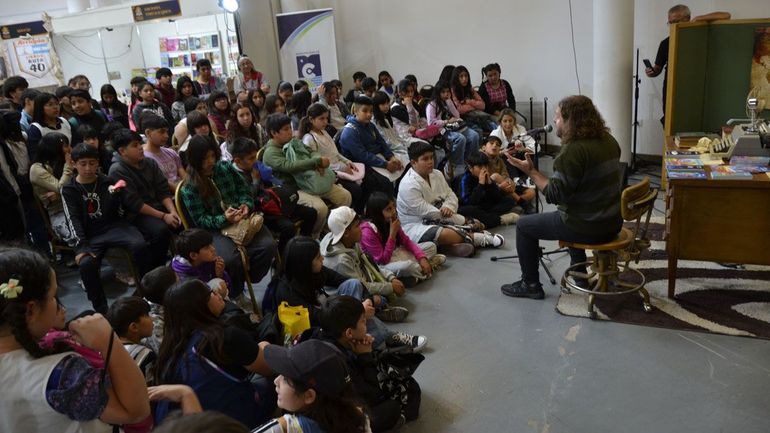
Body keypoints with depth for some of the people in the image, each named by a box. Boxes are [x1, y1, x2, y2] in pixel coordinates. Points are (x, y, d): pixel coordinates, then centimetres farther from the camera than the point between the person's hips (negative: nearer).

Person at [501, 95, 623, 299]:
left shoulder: (573, 150, -23)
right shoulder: (608, 140, 4)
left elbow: (555, 194, -24)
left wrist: (530, 171, -17)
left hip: (588, 228, -9)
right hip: (612, 223, 9)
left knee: (524, 225, 8)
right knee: (569, 216, 39)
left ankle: (530, 285, 19)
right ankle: (579, 274, 43)